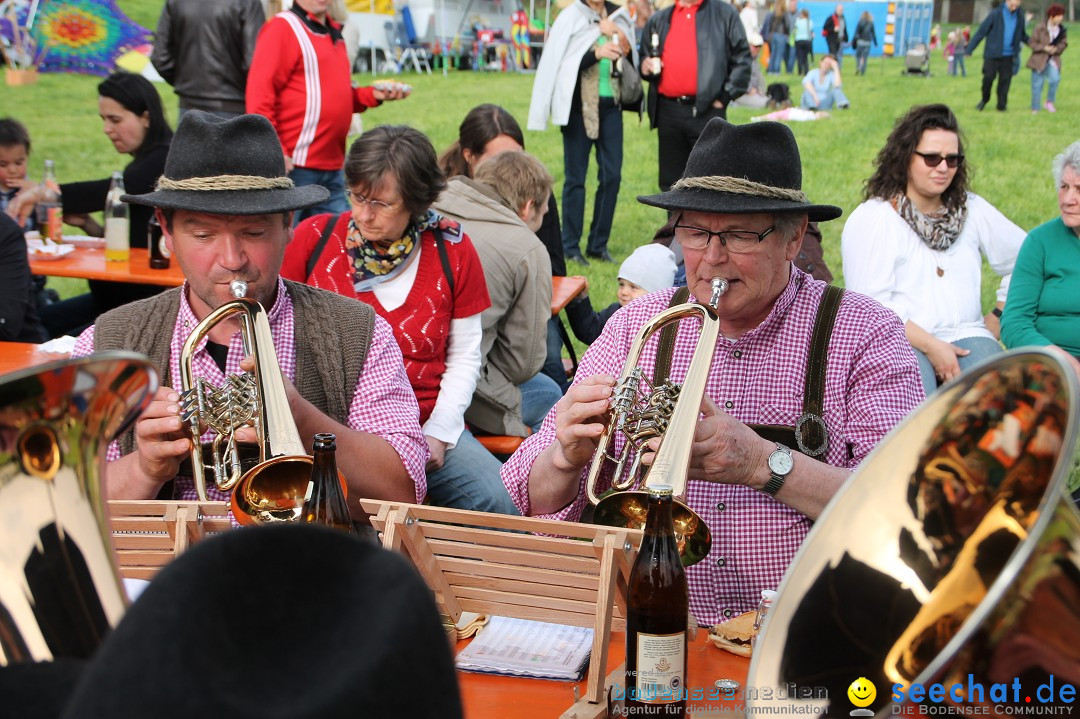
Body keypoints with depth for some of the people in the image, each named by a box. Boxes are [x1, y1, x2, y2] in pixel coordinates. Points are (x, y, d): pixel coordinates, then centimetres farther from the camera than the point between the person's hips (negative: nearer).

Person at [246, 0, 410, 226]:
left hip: (332, 169, 8)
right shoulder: (282, 27, -7)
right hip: (293, 165, -8)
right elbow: (259, 94, -15)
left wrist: (374, 95, 8)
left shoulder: (334, 33, 17)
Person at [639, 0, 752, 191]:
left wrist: (725, 96, -5)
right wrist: (644, 67, 1)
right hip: (668, 111, 4)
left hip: (707, 111, -4)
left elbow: (742, 58, 3)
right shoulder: (659, 19, 16)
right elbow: (644, 56, 24)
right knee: (671, 183, 9)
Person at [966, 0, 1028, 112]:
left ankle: (1001, 106, 12)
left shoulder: (1019, 16, 5)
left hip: (1008, 56, 3)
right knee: (988, 78, -3)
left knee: (1005, 80, 1)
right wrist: (969, 50, -12)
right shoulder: (996, 14, -8)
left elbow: (1022, 35, 19)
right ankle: (984, 100, 22)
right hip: (992, 54, -3)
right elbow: (981, 31, -8)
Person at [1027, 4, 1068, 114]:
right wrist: (1044, 48, -20)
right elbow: (1032, 43, -8)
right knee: (1037, 85, 2)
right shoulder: (1039, 28, -10)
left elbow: (1063, 43, 9)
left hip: (1053, 60, 3)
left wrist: (1056, 49, -12)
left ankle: (1049, 102, -2)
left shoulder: (1061, 29, 2)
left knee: (1055, 79, -20)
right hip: (1039, 60, -3)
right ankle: (1035, 109, 15)